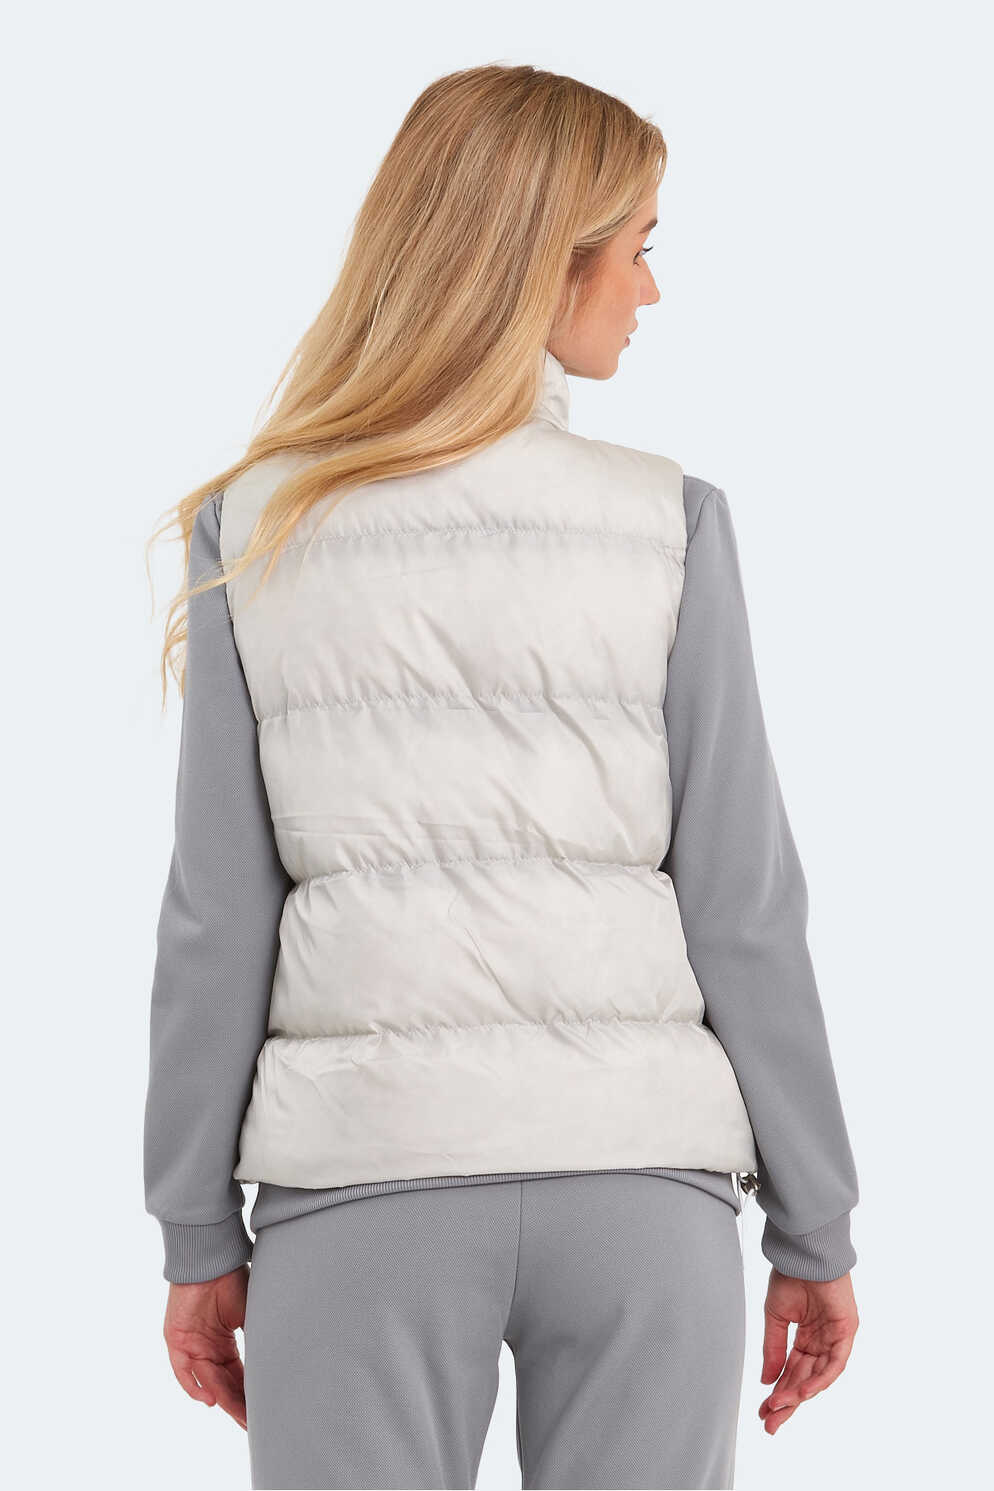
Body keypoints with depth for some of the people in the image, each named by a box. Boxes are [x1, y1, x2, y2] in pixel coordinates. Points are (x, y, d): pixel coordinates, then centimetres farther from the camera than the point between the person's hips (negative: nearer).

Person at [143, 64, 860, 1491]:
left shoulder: (256, 528, 1)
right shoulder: (667, 522, -2)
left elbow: (218, 913, 0)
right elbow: (741, 903, -2)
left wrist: (198, 1234, 8)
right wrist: (815, 1226, 6)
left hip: (366, 1171, 1)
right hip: (640, 1168, 0)